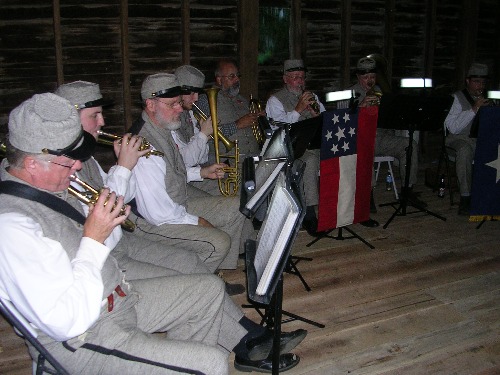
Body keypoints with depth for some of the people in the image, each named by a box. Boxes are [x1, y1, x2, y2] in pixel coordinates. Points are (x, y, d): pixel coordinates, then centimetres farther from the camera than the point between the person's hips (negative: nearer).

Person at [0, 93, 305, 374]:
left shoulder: (45, 185, 0)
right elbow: (66, 324, -30)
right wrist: (93, 239, -27)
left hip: (119, 295, 10)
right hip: (83, 340, -9)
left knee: (209, 287, 14)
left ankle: (256, 343, 35)